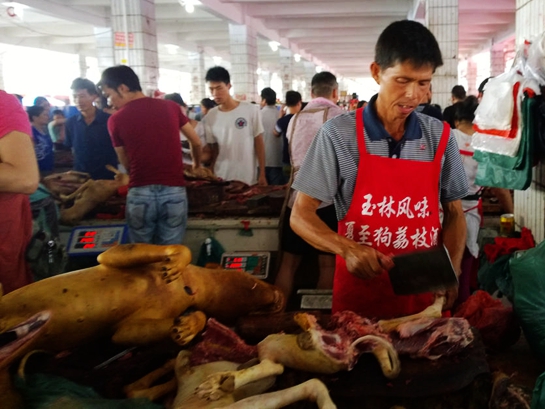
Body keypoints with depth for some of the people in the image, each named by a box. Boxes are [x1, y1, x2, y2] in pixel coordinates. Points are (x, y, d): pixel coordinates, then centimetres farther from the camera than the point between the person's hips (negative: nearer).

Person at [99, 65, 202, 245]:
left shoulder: (116, 119, 1)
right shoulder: (171, 107, 7)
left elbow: (126, 163, 12)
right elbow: (196, 142, 18)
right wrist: (197, 165, 38)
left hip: (139, 194, -1)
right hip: (174, 191, 2)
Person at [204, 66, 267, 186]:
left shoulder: (251, 110, -4)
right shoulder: (210, 117, 4)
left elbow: (259, 143, 1)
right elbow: (213, 150, 10)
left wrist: (262, 174, -1)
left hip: (248, 179, -2)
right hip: (221, 179, 2)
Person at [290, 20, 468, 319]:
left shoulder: (440, 137, -1)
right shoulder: (339, 134, -10)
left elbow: (454, 212, 9)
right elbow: (300, 215, -8)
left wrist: (451, 271, -8)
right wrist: (347, 249, -25)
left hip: (424, 295, 3)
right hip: (358, 292, -2)